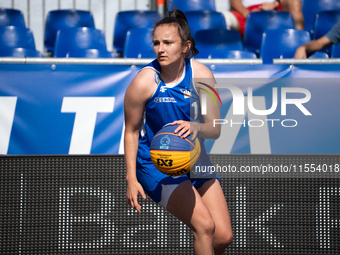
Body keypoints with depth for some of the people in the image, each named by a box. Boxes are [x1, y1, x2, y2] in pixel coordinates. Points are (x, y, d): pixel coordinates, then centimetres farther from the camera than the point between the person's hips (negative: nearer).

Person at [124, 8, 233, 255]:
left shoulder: (202, 75, -11)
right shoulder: (144, 82, -19)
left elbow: (215, 130, -10)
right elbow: (131, 131, -8)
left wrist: (195, 127, -33)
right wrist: (132, 179, -12)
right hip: (155, 164, -4)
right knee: (205, 226, -21)